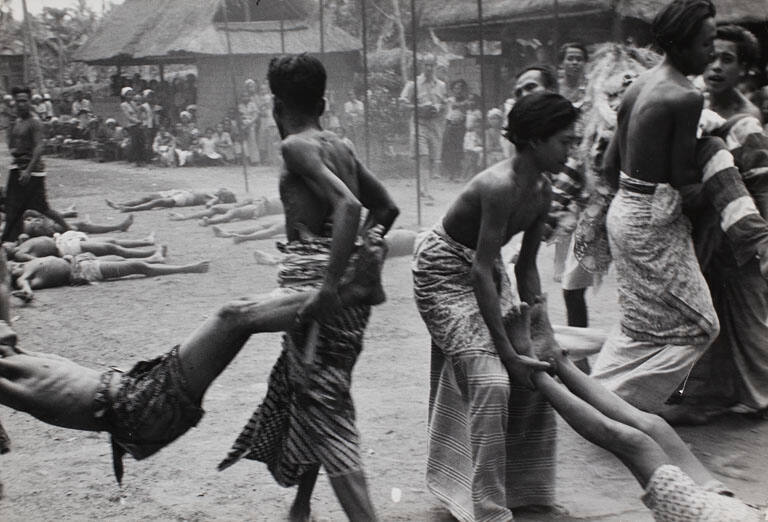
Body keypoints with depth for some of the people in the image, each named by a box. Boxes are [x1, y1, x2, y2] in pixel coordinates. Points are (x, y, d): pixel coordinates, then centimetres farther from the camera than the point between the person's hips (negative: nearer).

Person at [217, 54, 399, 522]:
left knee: (324, 406, -5)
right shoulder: (339, 146, 15)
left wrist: (329, 285, -27)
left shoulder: (297, 146, -8)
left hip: (315, 273, -9)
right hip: (354, 278, 9)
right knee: (296, 387, 23)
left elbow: (347, 205, -23)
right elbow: (386, 207, 21)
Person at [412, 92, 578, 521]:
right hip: (445, 270, -9)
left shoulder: (542, 190, -4)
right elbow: (481, 272, -32)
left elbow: (526, 266, 3)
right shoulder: (501, 186, -31)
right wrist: (506, 350, -30)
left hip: (485, 268, 9)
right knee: (490, 382, -19)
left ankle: (522, 487, 25)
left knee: (531, 378, 8)